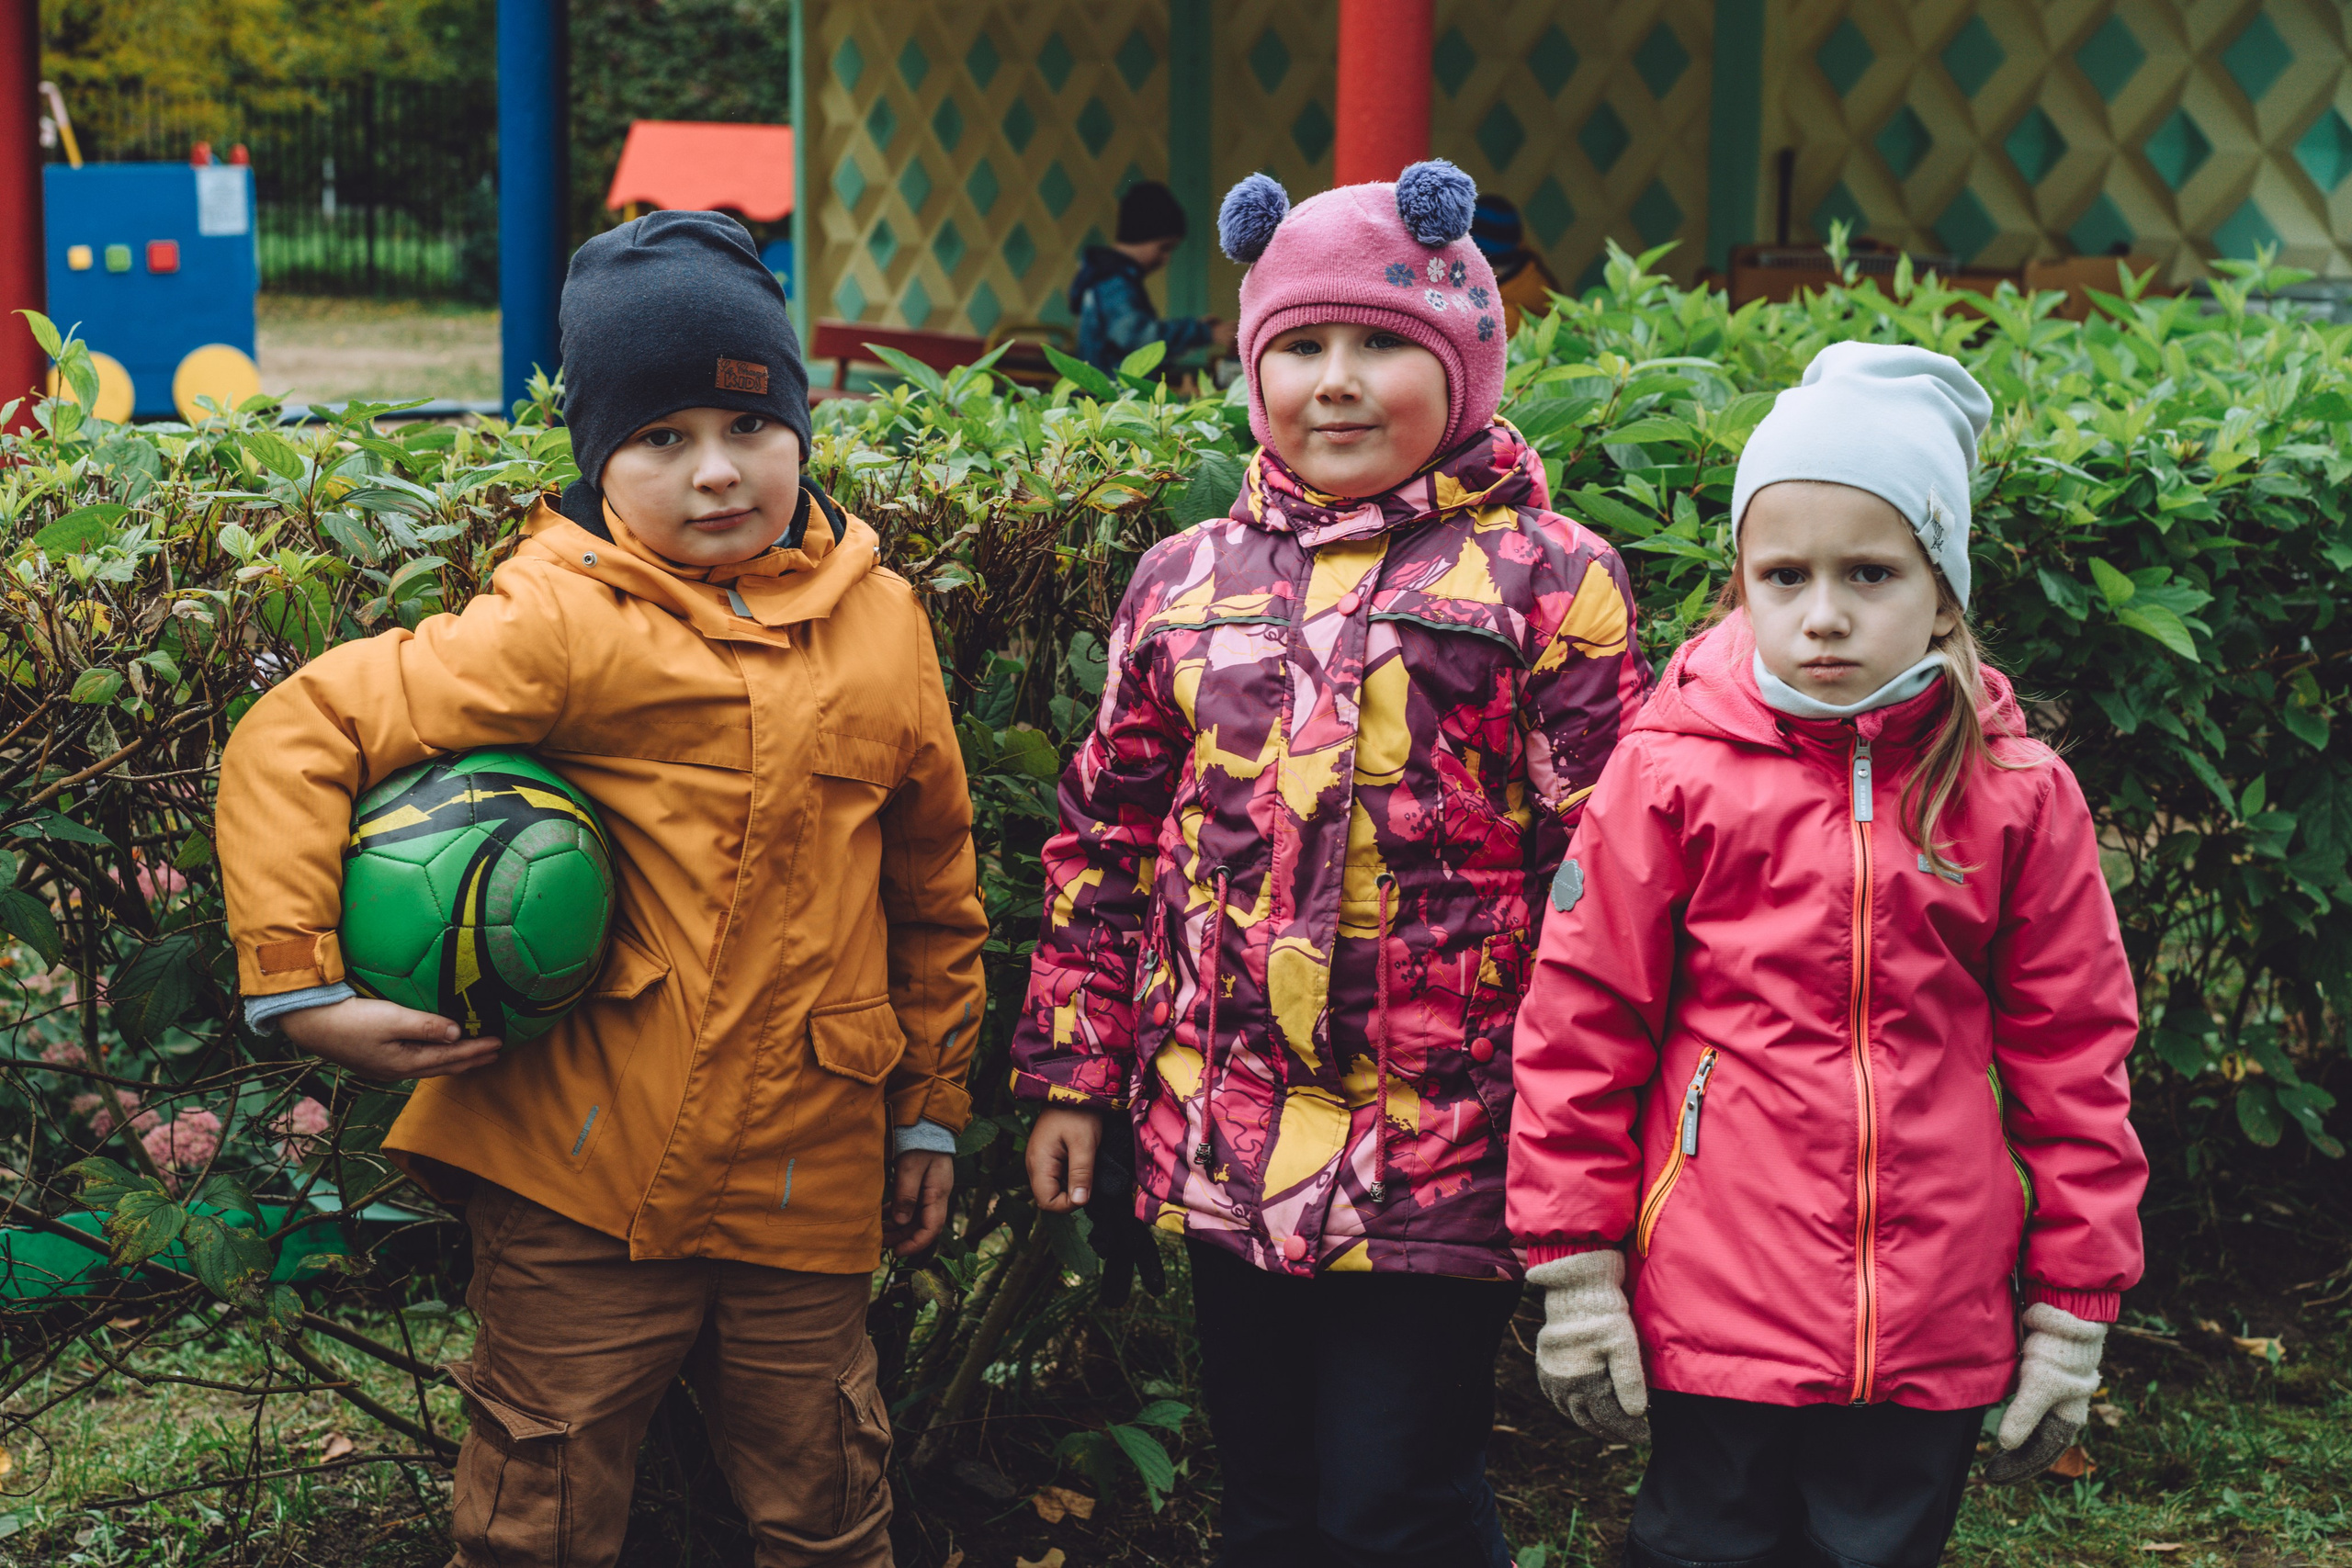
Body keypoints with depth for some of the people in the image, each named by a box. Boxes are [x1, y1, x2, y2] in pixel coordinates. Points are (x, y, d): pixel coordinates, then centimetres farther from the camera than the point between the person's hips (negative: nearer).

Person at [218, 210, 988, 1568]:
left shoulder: (880, 621, 6)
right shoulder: (567, 625, -8)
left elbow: (935, 880, 16)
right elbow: (294, 742, -10)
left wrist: (933, 1107, 18)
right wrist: (302, 986, -17)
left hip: (809, 1181, 3)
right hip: (584, 1176, -3)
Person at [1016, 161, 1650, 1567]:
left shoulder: (1548, 581, -4)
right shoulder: (1184, 582, 10)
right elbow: (1107, 845, 15)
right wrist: (1073, 1076, 12)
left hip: (1438, 1167, -4)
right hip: (1223, 1153, 5)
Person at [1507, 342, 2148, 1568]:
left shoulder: (2019, 797, 0)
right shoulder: (1670, 774, -5)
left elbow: (2073, 1054, 5)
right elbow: (1579, 1025, -2)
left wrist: (2074, 1309, 5)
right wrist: (1575, 1271, -2)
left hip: (1936, 1330, 2)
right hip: (1713, 1316, -1)